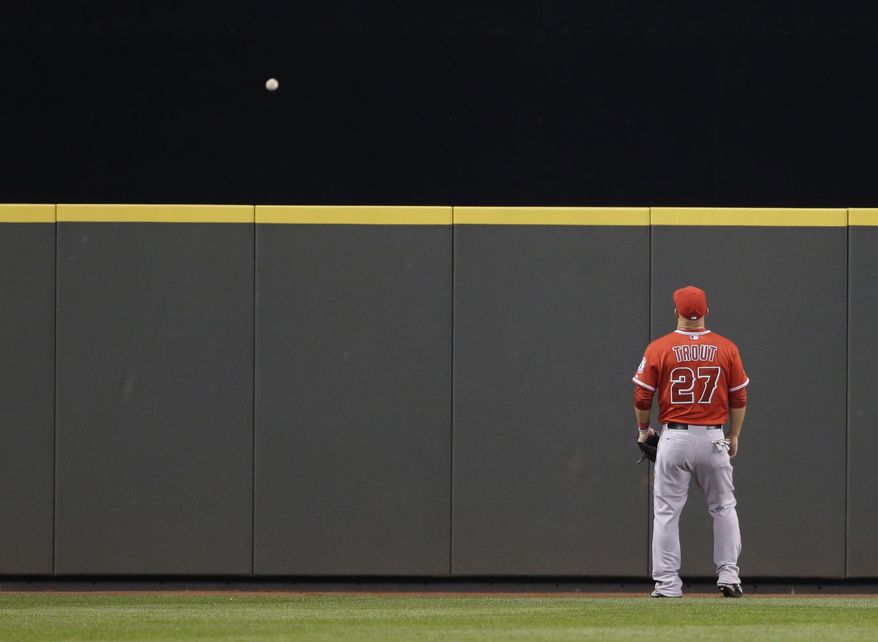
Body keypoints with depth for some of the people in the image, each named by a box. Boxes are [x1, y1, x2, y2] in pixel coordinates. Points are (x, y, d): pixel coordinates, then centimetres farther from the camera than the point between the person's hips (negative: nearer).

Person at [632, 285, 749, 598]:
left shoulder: (659, 348, -5)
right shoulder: (726, 348, -1)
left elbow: (642, 396, -2)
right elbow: (739, 398, 3)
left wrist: (643, 429, 15)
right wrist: (734, 436, 15)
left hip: (674, 438, -1)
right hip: (713, 438, 1)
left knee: (666, 511, 4)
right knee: (723, 508, 13)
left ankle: (667, 582, 2)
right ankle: (728, 576, 8)